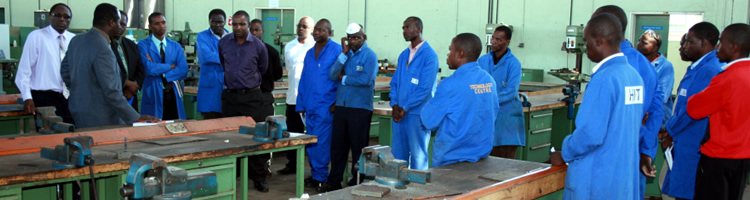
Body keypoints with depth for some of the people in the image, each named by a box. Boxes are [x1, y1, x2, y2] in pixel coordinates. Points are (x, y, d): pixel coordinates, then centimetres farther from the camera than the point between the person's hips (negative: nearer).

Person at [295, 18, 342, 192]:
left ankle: (320, 177, 5)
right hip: (310, 106, 7)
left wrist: (337, 103, -12)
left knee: (320, 143, -6)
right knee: (310, 144, 10)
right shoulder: (309, 53, 15)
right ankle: (316, 176, 20)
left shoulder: (337, 51, -7)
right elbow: (303, 80, 17)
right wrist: (301, 105, 14)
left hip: (326, 105, -7)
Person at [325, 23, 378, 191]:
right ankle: (334, 181, 19)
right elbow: (332, 75, 1)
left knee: (358, 146, 3)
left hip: (360, 107, -5)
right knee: (337, 145, 9)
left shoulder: (370, 55, -4)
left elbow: (366, 80, -18)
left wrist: (344, 79, -5)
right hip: (341, 106, 5)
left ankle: (357, 182, 14)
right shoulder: (345, 53, 13)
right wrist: (344, 54, -6)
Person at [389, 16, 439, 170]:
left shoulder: (429, 55, -9)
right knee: (398, 154, 12)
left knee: (418, 156, 2)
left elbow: (425, 88, -15)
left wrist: (404, 108, -13)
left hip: (417, 113, -7)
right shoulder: (404, 55, 14)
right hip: (399, 113, 7)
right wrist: (395, 105, -1)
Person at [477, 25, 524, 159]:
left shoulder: (513, 63, -7)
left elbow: (511, 91, -14)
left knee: (507, 159, -1)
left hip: (507, 114, -4)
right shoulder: (483, 60, 8)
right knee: (490, 157, 7)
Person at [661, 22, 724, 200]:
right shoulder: (697, 67, 15)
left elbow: (692, 110, -19)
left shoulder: (708, 70, -18)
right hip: (684, 142, 10)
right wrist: (670, 129, 12)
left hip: (692, 145, -10)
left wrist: (670, 132, -6)